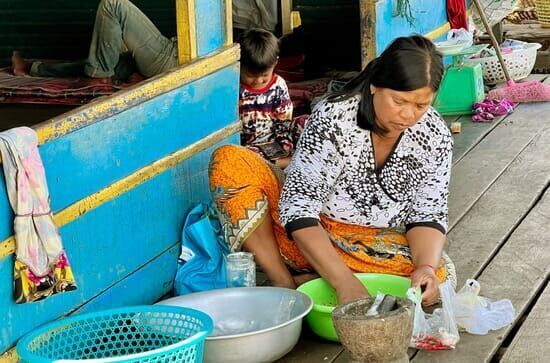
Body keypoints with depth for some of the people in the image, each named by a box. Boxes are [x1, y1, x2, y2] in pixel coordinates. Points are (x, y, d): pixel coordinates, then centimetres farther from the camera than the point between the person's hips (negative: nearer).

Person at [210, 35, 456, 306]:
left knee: (440, 273, -29)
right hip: (306, 237, -2)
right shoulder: (333, 118, -22)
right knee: (228, 160, -24)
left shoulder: (436, 137, -9)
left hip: (373, 247, 3)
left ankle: (307, 281, -21)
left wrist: (426, 267, -29)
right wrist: (344, 281, -36)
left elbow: (428, 213, -6)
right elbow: (298, 206, -26)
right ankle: (283, 282, -22)